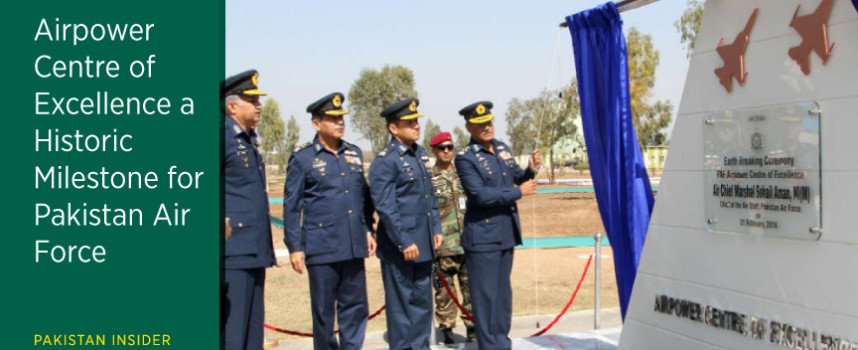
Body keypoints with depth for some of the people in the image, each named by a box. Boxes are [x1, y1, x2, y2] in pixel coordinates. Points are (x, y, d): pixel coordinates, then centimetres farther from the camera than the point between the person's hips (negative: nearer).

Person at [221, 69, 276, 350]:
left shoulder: (249, 139, 17)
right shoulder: (225, 137, -10)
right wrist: (224, 223, -28)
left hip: (255, 250, 9)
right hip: (234, 250, -9)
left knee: (253, 326, 14)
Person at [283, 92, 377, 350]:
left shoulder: (355, 153, 11)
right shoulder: (302, 158, -4)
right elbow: (291, 206, -4)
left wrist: (368, 230, 12)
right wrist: (295, 247, -7)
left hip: (354, 246, 5)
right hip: (322, 248, -4)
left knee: (355, 307, 9)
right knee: (323, 310, 7)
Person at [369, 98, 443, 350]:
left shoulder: (421, 155, 11)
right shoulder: (384, 162, -13)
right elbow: (385, 208, -17)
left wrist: (436, 228, 9)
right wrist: (405, 243, -19)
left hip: (423, 244, 8)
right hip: (399, 246, -8)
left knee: (422, 301, 15)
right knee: (401, 304, 3)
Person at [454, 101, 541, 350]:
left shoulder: (502, 148, 9)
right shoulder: (465, 158, -13)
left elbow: (516, 178, 17)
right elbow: (480, 195, -22)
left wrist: (530, 170, -5)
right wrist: (519, 192, -18)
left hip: (506, 233, 8)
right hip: (483, 237, -7)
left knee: (503, 291, 16)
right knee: (485, 294, -1)